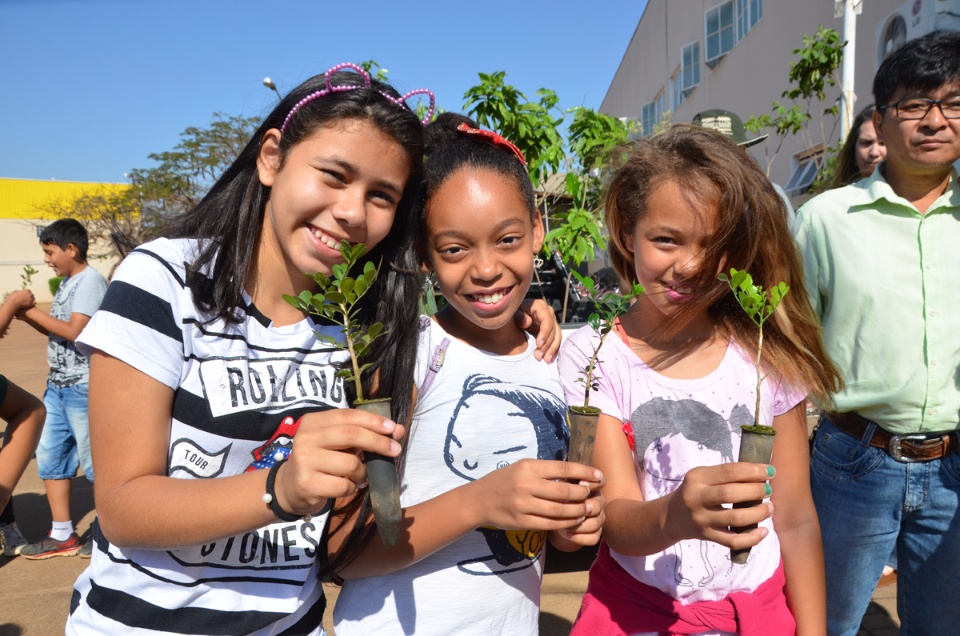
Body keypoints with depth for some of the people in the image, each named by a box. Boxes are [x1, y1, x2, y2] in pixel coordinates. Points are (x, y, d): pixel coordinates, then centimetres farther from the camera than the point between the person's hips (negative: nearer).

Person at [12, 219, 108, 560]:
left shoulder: (90, 280, -14)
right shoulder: (67, 282, 14)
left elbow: (74, 332, -21)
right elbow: (60, 333, 16)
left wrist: (35, 313, -11)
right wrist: (28, 317, 2)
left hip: (84, 388, -9)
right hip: (58, 385, 9)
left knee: (93, 460, -1)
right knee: (50, 456, 13)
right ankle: (62, 535, 23)